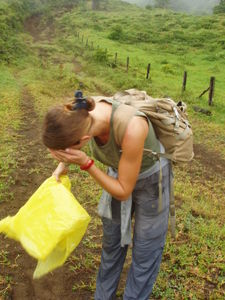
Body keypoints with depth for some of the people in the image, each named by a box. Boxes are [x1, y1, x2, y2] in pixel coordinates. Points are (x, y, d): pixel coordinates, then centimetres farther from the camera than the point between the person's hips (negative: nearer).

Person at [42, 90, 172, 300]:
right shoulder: (85, 109, -26)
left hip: (151, 180, -5)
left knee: (145, 253, 11)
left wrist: (85, 163, -36)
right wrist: (63, 164, -10)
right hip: (120, 172, 6)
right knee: (112, 241, 22)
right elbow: (72, 133, 3)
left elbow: (123, 192, -29)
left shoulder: (131, 129, -44)